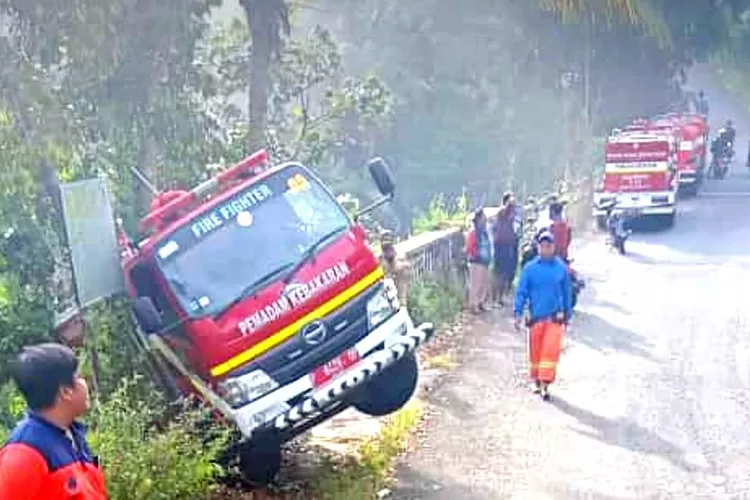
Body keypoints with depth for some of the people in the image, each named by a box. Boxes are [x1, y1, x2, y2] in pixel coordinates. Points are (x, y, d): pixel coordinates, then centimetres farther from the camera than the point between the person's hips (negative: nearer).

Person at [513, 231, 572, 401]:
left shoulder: (561, 267, -1)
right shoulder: (530, 268, -3)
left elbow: (567, 292, 9)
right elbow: (521, 291, -2)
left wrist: (567, 315, 13)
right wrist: (518, 313, -9)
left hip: (555, 318, -1)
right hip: (535, 317, 1)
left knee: (550, 351, -8)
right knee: (535, 351, 11)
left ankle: (545, 384, -3)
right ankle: (536, 381, 28)